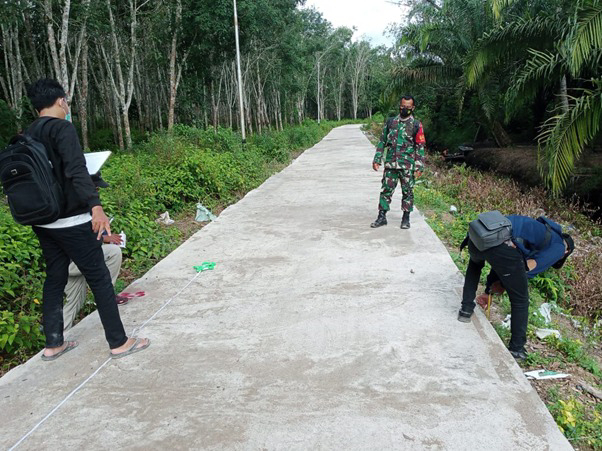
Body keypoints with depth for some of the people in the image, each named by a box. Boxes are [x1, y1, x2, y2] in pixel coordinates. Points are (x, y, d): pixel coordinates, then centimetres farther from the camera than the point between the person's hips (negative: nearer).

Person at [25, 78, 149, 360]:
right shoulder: (62, 128, -13)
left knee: (54, 278, 16)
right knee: (99, 278, 0)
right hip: (70, 221, -8)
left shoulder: (27, 135, 11)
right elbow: (76, 170, -27)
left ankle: (53, 344, 24)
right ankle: (119, 342, 8)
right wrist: (96, 206, -36)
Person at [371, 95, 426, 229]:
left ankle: (406, 218, 17)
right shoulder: (390, 122, 9)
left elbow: (420, 147, -1)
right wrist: (377, 159, 7)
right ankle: (382, 217, 12)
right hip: (390, 163, 2)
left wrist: (419, 167, -7)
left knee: (407, 192, 5)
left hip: (407, 165, -2)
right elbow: (382, 142, 13)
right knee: (386, 190, 3)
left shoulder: (416, 125, 0)